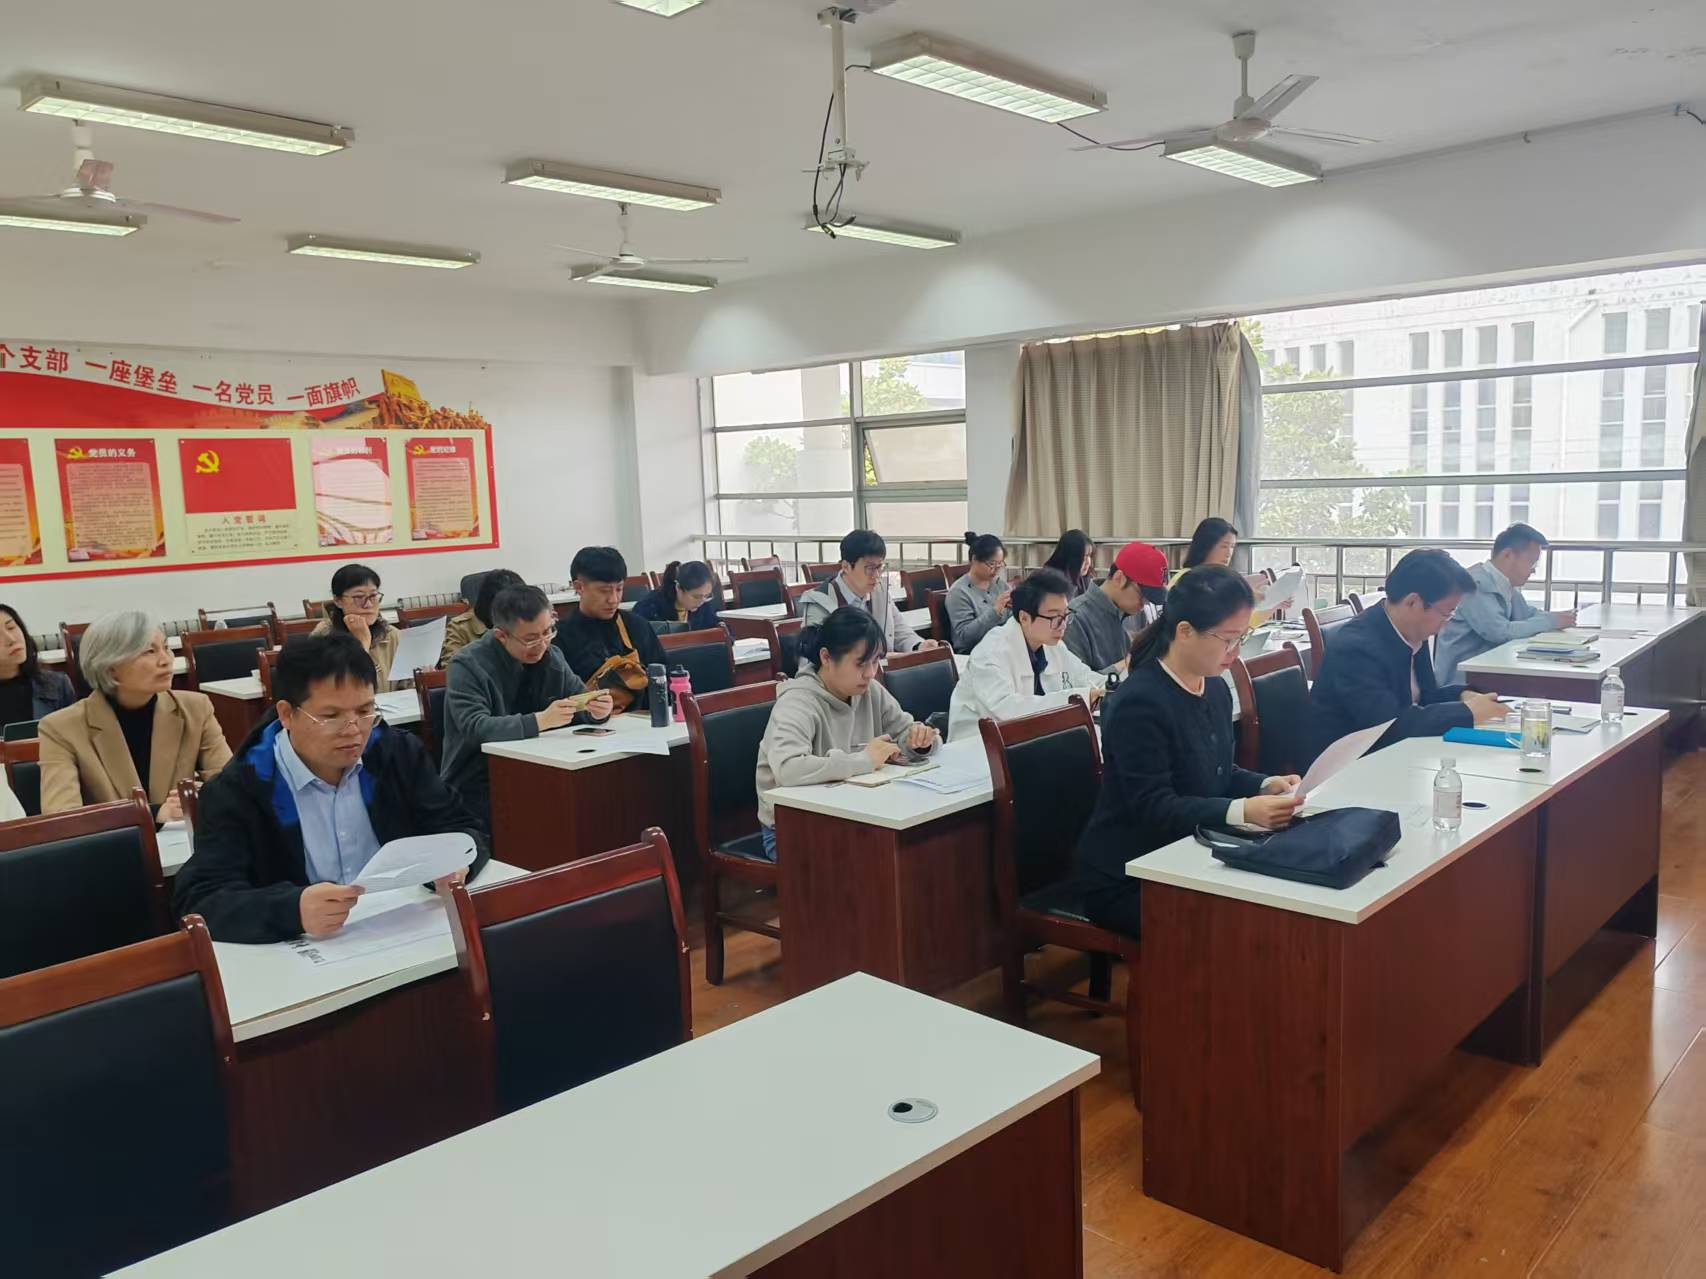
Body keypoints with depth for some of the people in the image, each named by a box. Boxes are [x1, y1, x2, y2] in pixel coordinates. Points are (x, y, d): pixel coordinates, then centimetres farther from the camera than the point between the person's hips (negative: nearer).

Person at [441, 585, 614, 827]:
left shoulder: (551, 656, 4)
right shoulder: (467, 666, -13)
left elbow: (580, 700, 9)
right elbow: (475, 729, -26)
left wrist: (595, 709, -16)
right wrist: (540, 721, -38)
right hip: (478, 789, -6)